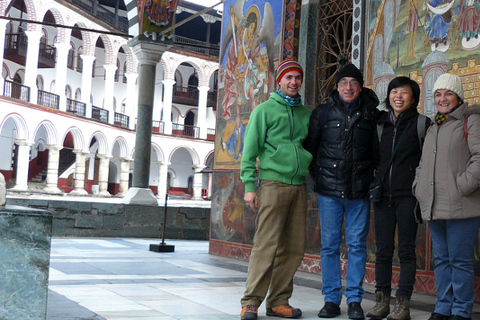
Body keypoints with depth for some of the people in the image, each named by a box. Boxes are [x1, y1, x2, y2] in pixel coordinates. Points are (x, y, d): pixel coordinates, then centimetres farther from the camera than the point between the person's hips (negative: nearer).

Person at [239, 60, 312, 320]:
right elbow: (250, 150, 1)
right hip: (272, 182, -5)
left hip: (299, 185, 5)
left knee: (294, 247, 3)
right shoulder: (265, 110, 4)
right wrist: (249, 186, -7)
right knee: (266, 244, -10)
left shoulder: (306, 113, 18)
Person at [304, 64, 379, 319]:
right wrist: (318, 176, 8)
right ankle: (331, 299, 12)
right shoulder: (322, 113, 7)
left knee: (357, 245, 3)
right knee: (330, 245, 3)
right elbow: (310, 147, 12)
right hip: (329, 190, 0)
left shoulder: (371, 114, 7)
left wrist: (373, 179, 7)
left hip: (359, 191, 0)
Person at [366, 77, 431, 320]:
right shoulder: (380, 124, 12)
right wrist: (375, 185, 9)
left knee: (406, 250, 0)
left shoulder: (423, 124, 1)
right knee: (383, 249, 6)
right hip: (383, 195, 4)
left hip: (408, 196, -4)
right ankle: (382, 300, 13)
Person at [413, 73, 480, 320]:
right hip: (434, 207, 7)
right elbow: (423, 163, 28)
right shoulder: (433, 127, 22)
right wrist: (419, 187, 13)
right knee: (441, 259, 11)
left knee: (460, 259, -3)